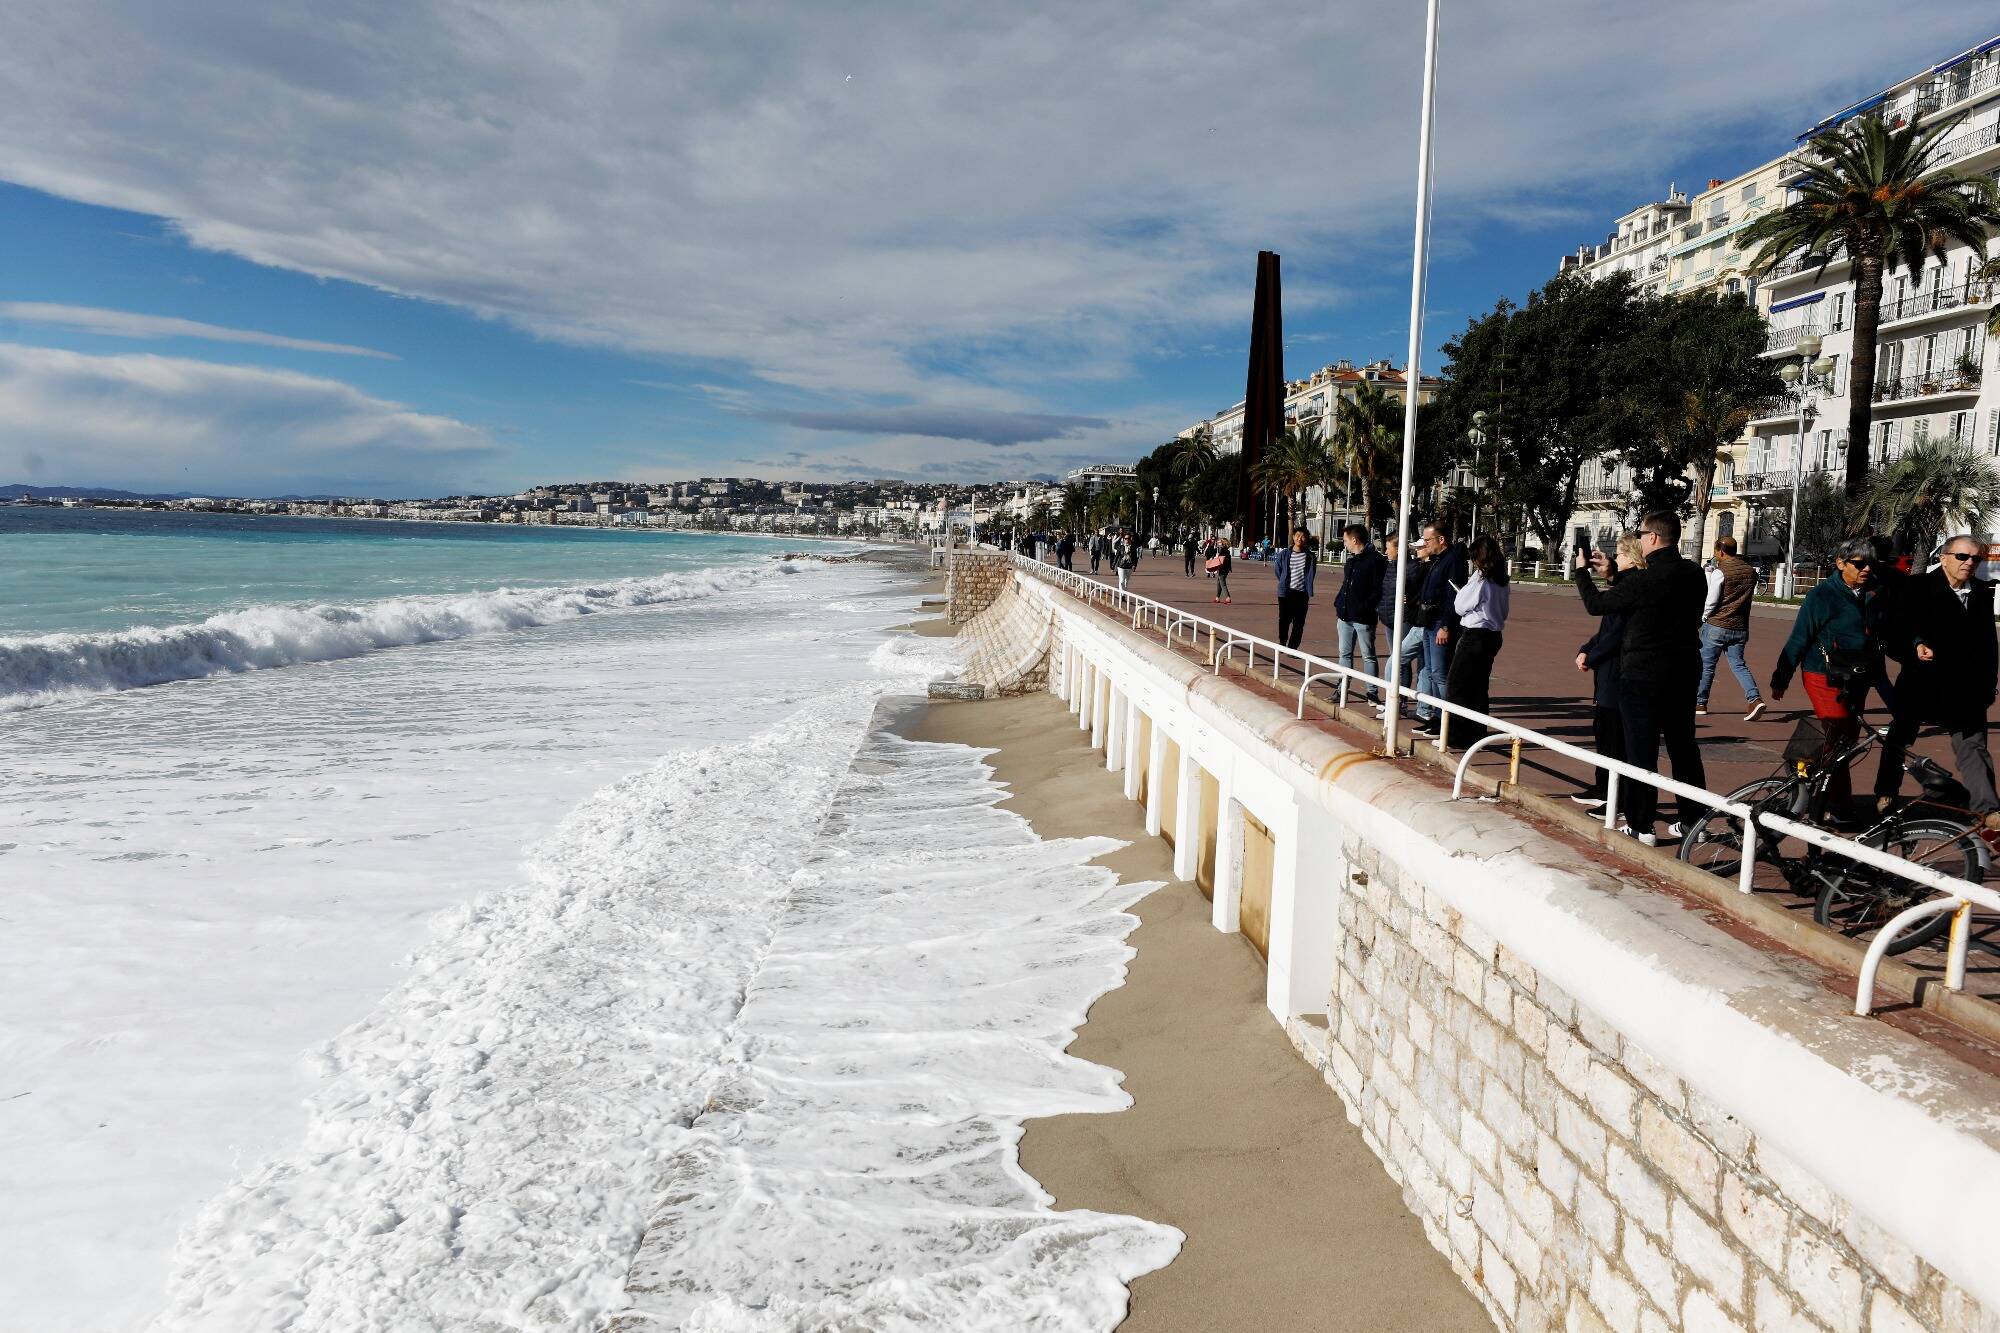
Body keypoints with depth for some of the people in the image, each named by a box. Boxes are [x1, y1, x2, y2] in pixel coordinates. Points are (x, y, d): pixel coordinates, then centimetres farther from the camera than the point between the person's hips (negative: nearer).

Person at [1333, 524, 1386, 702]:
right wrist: (1339, 604, 9)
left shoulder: (1375, 559, -12)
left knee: (1368, 655, 2)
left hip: (1363, 618, -8)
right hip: (1345, 616, 8)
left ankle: (1373, 693, 9)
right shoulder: (1351, 560, 15)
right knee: (1345, 654, 12)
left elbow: (1379, 589, -17)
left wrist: (1365, 608, -21)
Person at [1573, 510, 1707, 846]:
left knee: (1641, 751, 1)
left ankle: (1642, 827, 5)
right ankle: (1692, 820, 24)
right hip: (1685, 671, 7)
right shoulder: (1693, 573, 3)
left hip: (1644, 676, -7)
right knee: (1684, 748, 16)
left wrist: (1582, 571, 6)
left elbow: (1596, 604, -10)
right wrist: (1612, 572, 20)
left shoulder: (1645, 579, -21)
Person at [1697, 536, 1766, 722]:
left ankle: (1700, 703, 15)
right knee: (1738, 664, 10)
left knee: (1706, 665, 7)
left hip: (1716, 627, -5)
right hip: (1740, 628, 5)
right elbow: (1753, 593, 15)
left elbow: (1710, 601, -14)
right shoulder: (1751, 571, 5)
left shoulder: (1719, 572, -14)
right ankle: (1755, 699, -9)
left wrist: (1702, 618, 2)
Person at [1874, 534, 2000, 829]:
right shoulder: (1918, 587, -5)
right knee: (1899, 738, 13)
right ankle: (1886, 793, 30)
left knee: (1973, 747, -3)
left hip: (1964, 689, 3)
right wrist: (1916, 644, -29)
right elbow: (1899, 625, -9)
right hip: (1920, 683, -2)